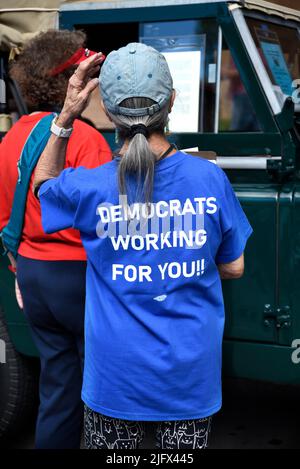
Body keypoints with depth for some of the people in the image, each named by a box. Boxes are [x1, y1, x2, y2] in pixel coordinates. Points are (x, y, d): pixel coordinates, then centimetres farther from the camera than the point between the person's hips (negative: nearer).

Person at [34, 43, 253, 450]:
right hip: (191, 370, 1)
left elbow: (43, 182, 10)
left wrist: (66, 118, -1)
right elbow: (233, 267, -1)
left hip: (116, 374, 0)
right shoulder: (210, 179, -13)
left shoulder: (89, 188, -16)